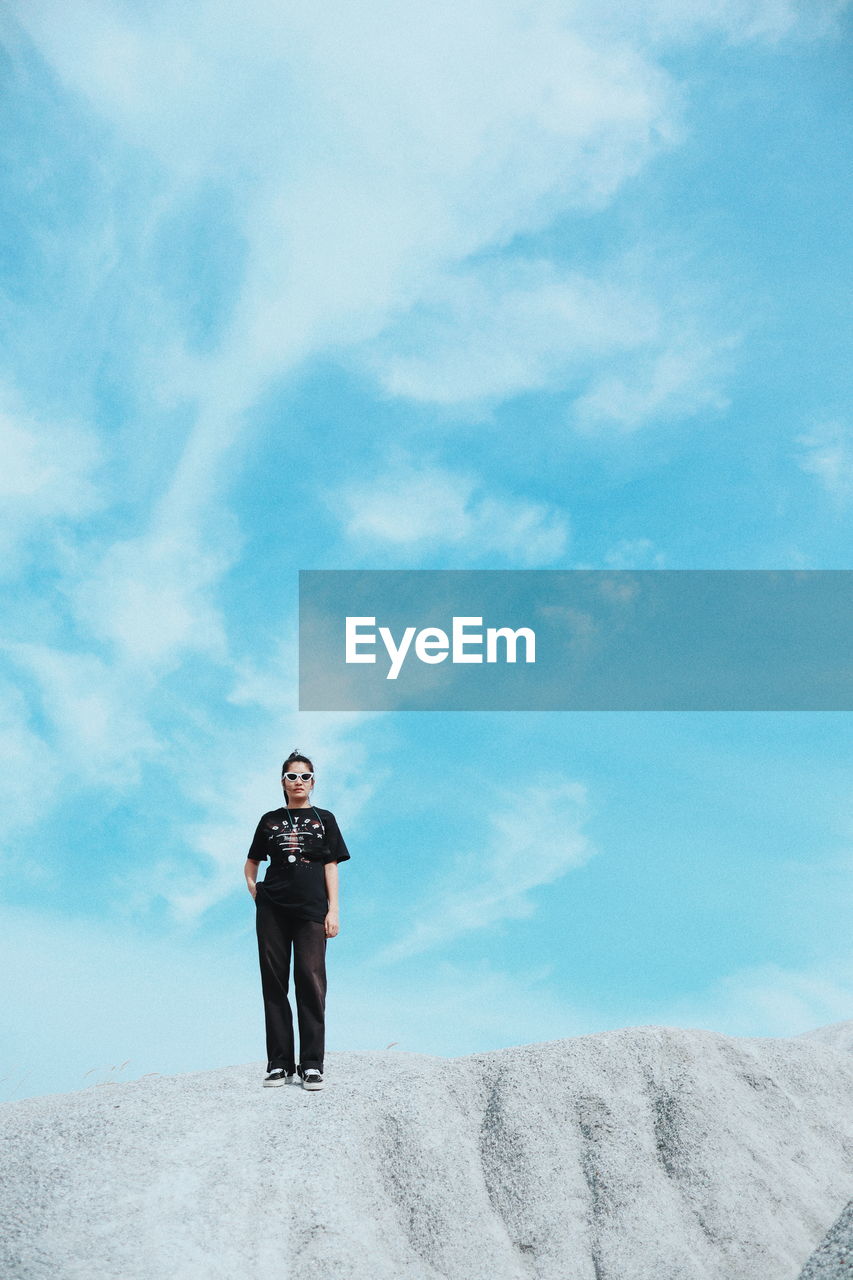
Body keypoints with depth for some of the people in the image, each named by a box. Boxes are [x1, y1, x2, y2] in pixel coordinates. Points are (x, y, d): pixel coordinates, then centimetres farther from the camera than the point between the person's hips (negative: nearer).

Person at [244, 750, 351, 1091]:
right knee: (274, 983, 1)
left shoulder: (324, 819, 10)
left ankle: (312, 1065, -4)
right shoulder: (270, 820, 12)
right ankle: (280, 1063, 6)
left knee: (311, 983, -7)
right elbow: (251, 862, 21)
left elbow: (331, 867, 6)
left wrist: (333, 911, -1)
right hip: (272, 910, 2)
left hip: (311, 910, -2)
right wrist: (252, 886, 3)